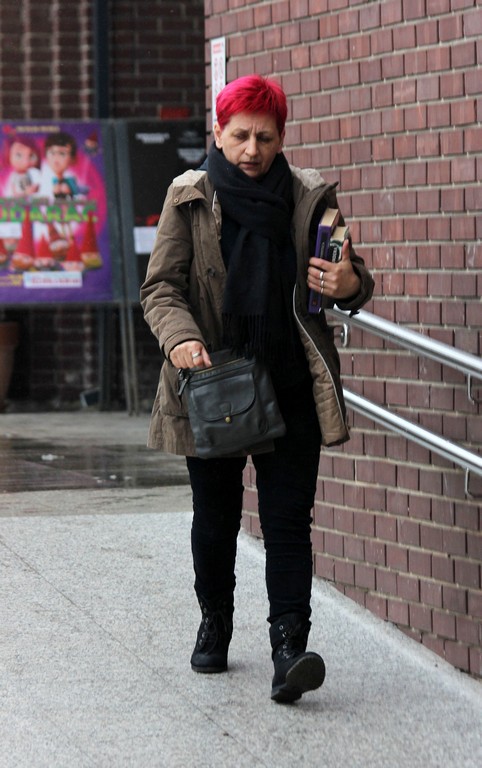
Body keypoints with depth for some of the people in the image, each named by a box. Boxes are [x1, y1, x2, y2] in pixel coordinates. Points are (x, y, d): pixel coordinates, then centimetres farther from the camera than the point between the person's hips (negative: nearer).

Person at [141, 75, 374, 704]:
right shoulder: (190, 199, 1)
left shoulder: (311, 198, 4)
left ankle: (290, 647, -11)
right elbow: (160, 285, -1)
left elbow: (354, 278, 12)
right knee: (214, 516, 13)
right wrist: (180, 339, -22)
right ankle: (215, 626, 33)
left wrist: (350, 285, -14)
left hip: (291, 388, 0)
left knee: (288, 520, -7)